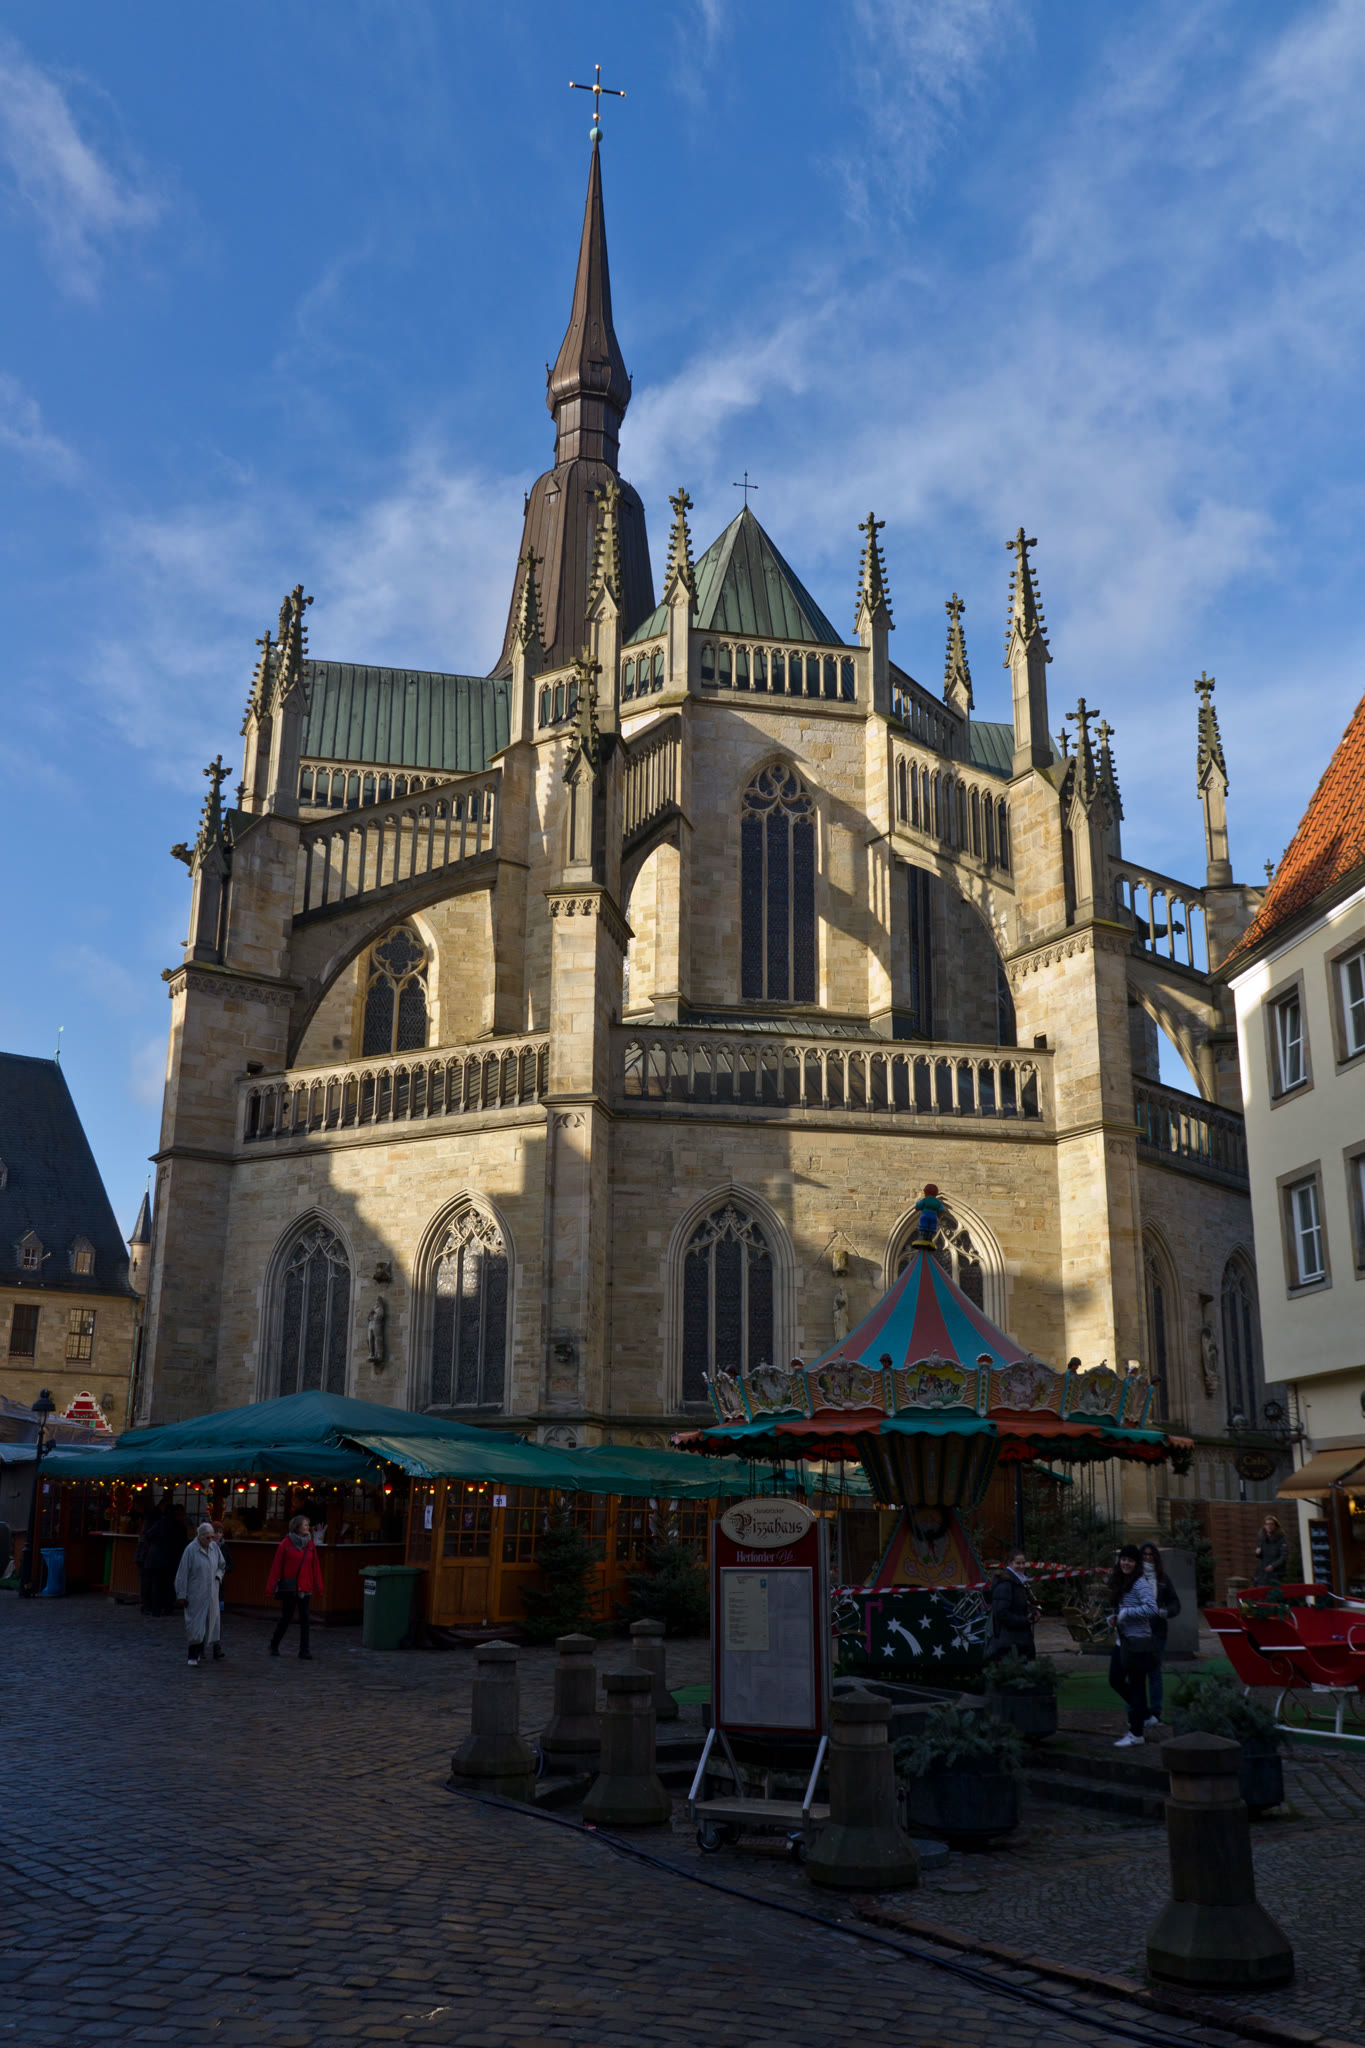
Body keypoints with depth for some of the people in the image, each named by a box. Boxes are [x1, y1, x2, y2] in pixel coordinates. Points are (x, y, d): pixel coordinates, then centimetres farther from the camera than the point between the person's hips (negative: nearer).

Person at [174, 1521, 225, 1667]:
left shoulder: (214, 1547, 3)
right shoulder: (190, 1550, -13)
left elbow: (221, 1565, 20)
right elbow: (182, 1573, -10)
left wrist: (218, 1576, 0)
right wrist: (182, 1595, -9)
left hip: (211, 1594, 5)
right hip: (195, 1594, -5)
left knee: (209, 1622, 7)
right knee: (195, 1623, -6)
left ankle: (200, 1652, 22)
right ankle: (194, 1656, -1)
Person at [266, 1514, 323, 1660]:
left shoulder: (309, 1544, 6)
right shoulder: (286, 1544, -5)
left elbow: (315, 1566, 6)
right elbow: (276, 1566, -5)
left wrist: (318, 1586, 3)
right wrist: (271, 1589, -6)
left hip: (304, 1588, 3)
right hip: (289, 1588, -3)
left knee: (304, 1618, 0)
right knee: (286, 1617, 3)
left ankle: (304, 1649, 5)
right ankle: (274, 1645, 24)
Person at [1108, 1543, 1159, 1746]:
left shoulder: (1141, 1583, -16)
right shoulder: (1120, 1581, 10)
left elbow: (1151, 1608, -28)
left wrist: (1125, 1613, -23)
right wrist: (1115, 1618, 6)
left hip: (1137, 1640, -9)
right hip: (1121, 1638, 9)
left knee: (1136, 1686, -1)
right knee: (1115, 1680, 14)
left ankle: (1136, 1733, 7)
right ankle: (1140, 1712, 35)